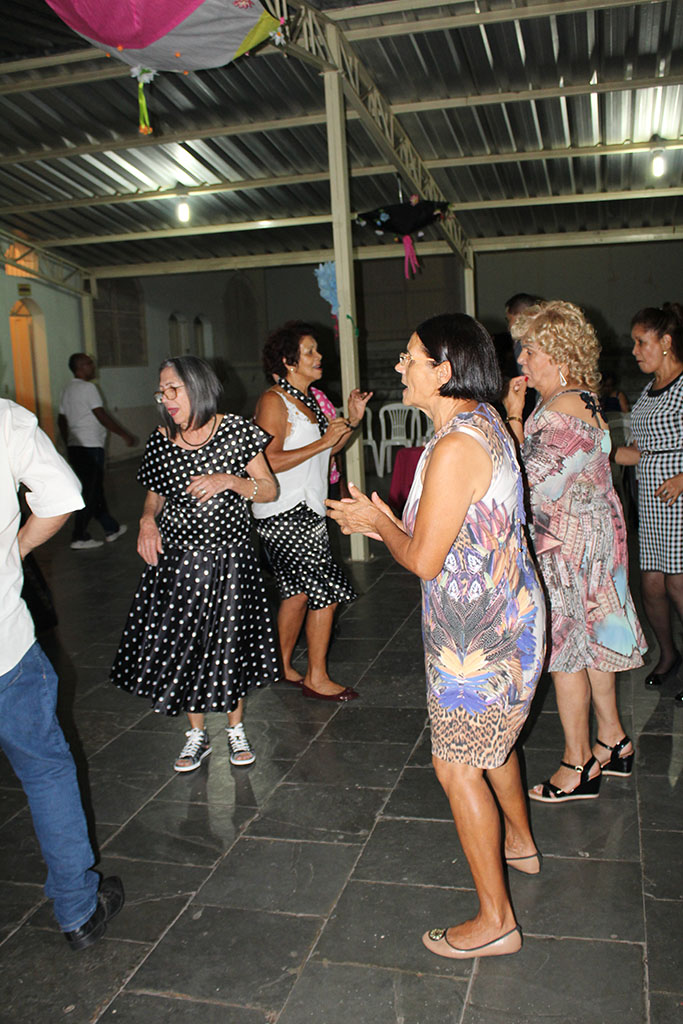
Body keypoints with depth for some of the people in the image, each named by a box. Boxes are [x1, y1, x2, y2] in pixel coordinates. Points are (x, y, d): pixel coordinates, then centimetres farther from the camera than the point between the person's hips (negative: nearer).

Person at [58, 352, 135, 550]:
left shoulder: (68, 389, 15)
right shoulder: (88, 388, -12)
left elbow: (61, 420, 18)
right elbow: (103, 417, -15)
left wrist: (69, 444, 26)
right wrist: (125, 434, -9)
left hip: (74, 446, 9)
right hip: (90, 446, -9)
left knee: (95, 489, 14)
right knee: (90, 493, -4)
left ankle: (111, 528, 24)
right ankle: (79, 537, -2)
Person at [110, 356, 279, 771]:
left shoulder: (237, 432, -7)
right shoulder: (160, 442, 2)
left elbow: (270, 490, -3)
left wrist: (228, 480, -19)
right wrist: (148, 519, -5)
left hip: (228, 558, -2)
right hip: (176, 560, 3)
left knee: (232, 646, 6)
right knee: (181, 645, 6)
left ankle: (236, 728, 31)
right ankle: (197, 735, 28)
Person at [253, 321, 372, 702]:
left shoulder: (309, 398, 14)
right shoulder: (274, 401, -14)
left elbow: (327, 452, 19)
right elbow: (270, 462, -22)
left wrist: (352, 420, 6)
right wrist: (322, 442, -21)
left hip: (306, 510, 9)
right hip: (287, 515, -9)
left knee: (298, 591, 15)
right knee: (326, 591, -6)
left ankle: (283, 666, 28)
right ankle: (317, 679, 6)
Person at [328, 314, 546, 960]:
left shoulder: (455, 447, -26)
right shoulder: (483, 424, 7)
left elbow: (424, 559, -23)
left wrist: (377, 523, -5)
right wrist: (384, 518, 11)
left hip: (476, 633, -10)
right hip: (504, 614, 10)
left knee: (457, 763, 2)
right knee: (490, 737, 28)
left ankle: (495, 920, 17)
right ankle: (519, 843, 51)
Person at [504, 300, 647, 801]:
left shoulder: (562, 411, -22)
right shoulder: (583, 400, 10)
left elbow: (528, 478, -24)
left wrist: (513, 416, -17)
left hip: (568, 543, -10)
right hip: (591, 534, 10)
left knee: (566, 649, 1)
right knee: (588, 640, 20)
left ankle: (578, 765, 15)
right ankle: (613, 741, 34)